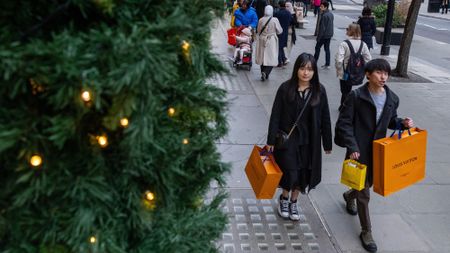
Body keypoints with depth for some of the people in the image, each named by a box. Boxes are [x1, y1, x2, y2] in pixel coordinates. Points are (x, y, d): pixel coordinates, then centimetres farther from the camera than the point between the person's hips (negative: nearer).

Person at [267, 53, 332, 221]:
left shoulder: (319, 91, -4)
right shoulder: (286, 88, -10)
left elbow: (325, 118, 1)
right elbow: (275, 116, -7)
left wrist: (327, 143, 4)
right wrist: (271, 141, -8)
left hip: (309, 141, 3)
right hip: (287, 139, -2)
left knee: (303, 174, 12)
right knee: (290, 174, -3)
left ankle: (293, 202, 37)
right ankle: (284, 199, 29)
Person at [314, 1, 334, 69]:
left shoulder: (324, 15, -20)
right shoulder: (331, 14, 10)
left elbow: (322, 27, -21)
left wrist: (319, 37, -17)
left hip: (324, 35, -9)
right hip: (329, 34, 9)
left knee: (317, 47, 3)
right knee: (327, 49, 11)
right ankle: (327, 64, 12)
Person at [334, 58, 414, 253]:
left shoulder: (392, 99, 1)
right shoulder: (356, 96, -14)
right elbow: (344, 123, -14)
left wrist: (402, 123, -6)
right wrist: (352, 147, -21)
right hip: (359, 151, -5)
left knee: (369, 184, 23)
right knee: (364, 192, 3)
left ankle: (349, 196, 57)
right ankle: (366, 231, 20)